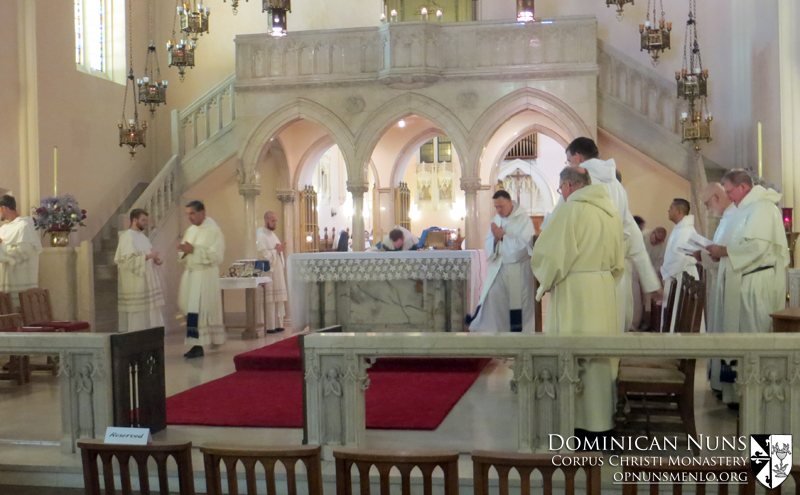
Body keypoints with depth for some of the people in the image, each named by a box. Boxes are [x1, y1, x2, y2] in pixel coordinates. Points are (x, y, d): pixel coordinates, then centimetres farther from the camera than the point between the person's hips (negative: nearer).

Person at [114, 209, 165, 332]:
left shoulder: (142, 236, 15)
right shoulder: (127, 237, -12)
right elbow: (128, 259, -20)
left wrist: (154, 260, 3)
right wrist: (148, 256, -20)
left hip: (145, 280, 9)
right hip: (134, 283, -9)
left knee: (149, 311, 8)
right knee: (136, 315, -5)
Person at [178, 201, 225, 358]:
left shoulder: (213, 231, -9)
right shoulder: (190, 231, 13)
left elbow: (216, 256, -16)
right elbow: (183, 257, 17)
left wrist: (194, 250, -19)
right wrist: (184, 251, -7)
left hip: (205, 276, -7)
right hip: (190, 275, 7)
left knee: (197, 310, -11)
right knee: (189, 309, 8)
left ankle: (198, 346, -9)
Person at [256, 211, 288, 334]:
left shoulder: (273, 235, 20)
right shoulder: (261, 235, -9)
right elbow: (263, 253, -19)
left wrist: (280, 249, 4)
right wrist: (276, 251, -8)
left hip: (278, 271, 9)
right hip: (268, 272, -9)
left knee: (278, 299, 8)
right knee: (269, 300, -9)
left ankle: (278, 325, 12)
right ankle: (269, 327, -6)